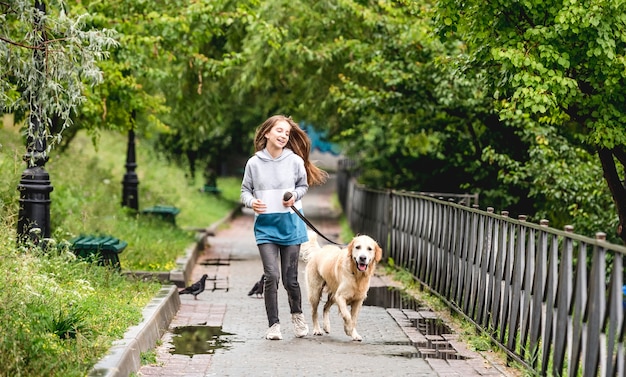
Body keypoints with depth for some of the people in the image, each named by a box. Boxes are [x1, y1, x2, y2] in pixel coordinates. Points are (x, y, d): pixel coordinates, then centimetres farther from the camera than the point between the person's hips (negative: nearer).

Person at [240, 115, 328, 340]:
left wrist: (294, 197, -9)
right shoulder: (254, 163, -2)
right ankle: (273, 324, 3)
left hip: (290, 223, 0)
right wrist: (251, 202, -12)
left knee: (290, 278, 5)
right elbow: (245, 190, 8)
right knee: (271, 275, -10)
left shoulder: (295, 161, -3)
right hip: (265, 225, 0)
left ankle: (297, 314, 33)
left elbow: (303, 186, 11)